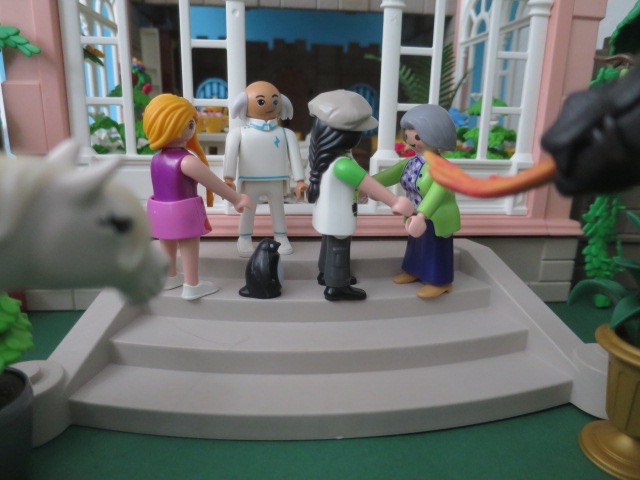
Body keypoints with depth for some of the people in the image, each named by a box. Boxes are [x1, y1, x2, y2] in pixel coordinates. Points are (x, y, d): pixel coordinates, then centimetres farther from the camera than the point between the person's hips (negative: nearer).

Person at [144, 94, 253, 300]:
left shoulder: (157, 159, 3)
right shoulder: (187, 161, -24)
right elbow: (213, 183, -19)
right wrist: (236, 199, -10)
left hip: (160, 210, 8)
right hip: (183, 212, -8)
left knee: (167, 245, 21)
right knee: (189, 248, 6)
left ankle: (170, 277, 40)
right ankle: (192, 286, 16)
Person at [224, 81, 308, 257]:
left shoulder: (286, 134, 3)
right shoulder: (239, 133, -4)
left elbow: (295, 157, 2)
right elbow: (230, 155, -10)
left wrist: (300, 181, -2)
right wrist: (229, 179, -19)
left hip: (276, 183, 2)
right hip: (250, 182, -2)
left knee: (278, 209, 13)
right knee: (247, 210, 7)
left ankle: (281, 237, 27)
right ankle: (244, 239, 21)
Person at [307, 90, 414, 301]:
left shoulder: (325, 154, -3)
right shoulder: (342, 165, -34)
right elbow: (369, 185, -31)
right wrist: (394, 202, -27)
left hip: (329, 214, 9)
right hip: (337, 218, -9)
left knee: (330, 245, 25)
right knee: (338, 249, 7)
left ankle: (326, 274, 43)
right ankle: (336, 286, 22)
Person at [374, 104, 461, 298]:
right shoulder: (411, 162, -5)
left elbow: (437, 192, -46)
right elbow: (390, 175, -1)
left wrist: (421, 215, -60)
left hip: (437, 220, -8)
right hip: (419, 218, 8)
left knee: (436, 250, 7)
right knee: (417, 245, 24)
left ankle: (440, 282, 25)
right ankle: (414, 271, 44)